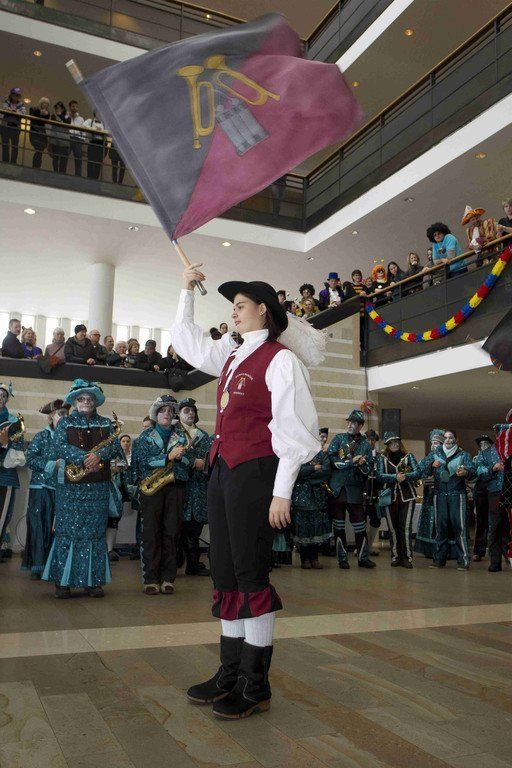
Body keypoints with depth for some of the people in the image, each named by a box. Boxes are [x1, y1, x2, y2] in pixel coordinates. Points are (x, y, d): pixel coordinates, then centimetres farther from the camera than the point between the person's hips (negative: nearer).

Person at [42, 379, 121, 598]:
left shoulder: (105, 423, 13)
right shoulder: (65, 422, 8)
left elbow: (115, 445, 0)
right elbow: (60, 446, -8)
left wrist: (98, 455, -19)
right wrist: (83, 458, -20)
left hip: (99, 486, 2)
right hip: (70, 486, -2)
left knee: (95, 532, 4)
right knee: (67, 531, -3)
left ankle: (93, 581, 10)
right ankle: (62, 581, 5)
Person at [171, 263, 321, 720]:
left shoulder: (279, 358, -8)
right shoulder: (231, 355, 16)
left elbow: (292, 428, -13)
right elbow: (187, 344, 31)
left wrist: (282, 492, -16)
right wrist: (187, 291, 27)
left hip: (255, 473, -8)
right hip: (223, 472, 8)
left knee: (251, 576, -2)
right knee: (226, 575, 12)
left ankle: (256, 686, 12)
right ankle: (230, 674, 25)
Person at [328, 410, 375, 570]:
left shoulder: (366, 445, 10)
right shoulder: (338, 439, 4)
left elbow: (369, 468, 6)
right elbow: (332, 459, -10)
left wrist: (363, 464, -16)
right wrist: (352, 461, -13)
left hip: (355, 489, 1)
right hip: (337, 487, -1)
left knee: (360, 523, 3)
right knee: (339, 524, 4)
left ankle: (363, 558, 13)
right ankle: (342, 559, 12)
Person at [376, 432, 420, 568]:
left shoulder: (409, 456, 8)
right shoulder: (382, 458, 8)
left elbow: (418, 473, -2)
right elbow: (380, 476, -5)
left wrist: (405, 476, -20)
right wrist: (395, 477, -18)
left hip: (407, 496, -1)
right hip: (389, 496, 1)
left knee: (406, 527, -6)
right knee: (393, 528, 6)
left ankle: (407, 557, -1)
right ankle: (395, 557, 14)